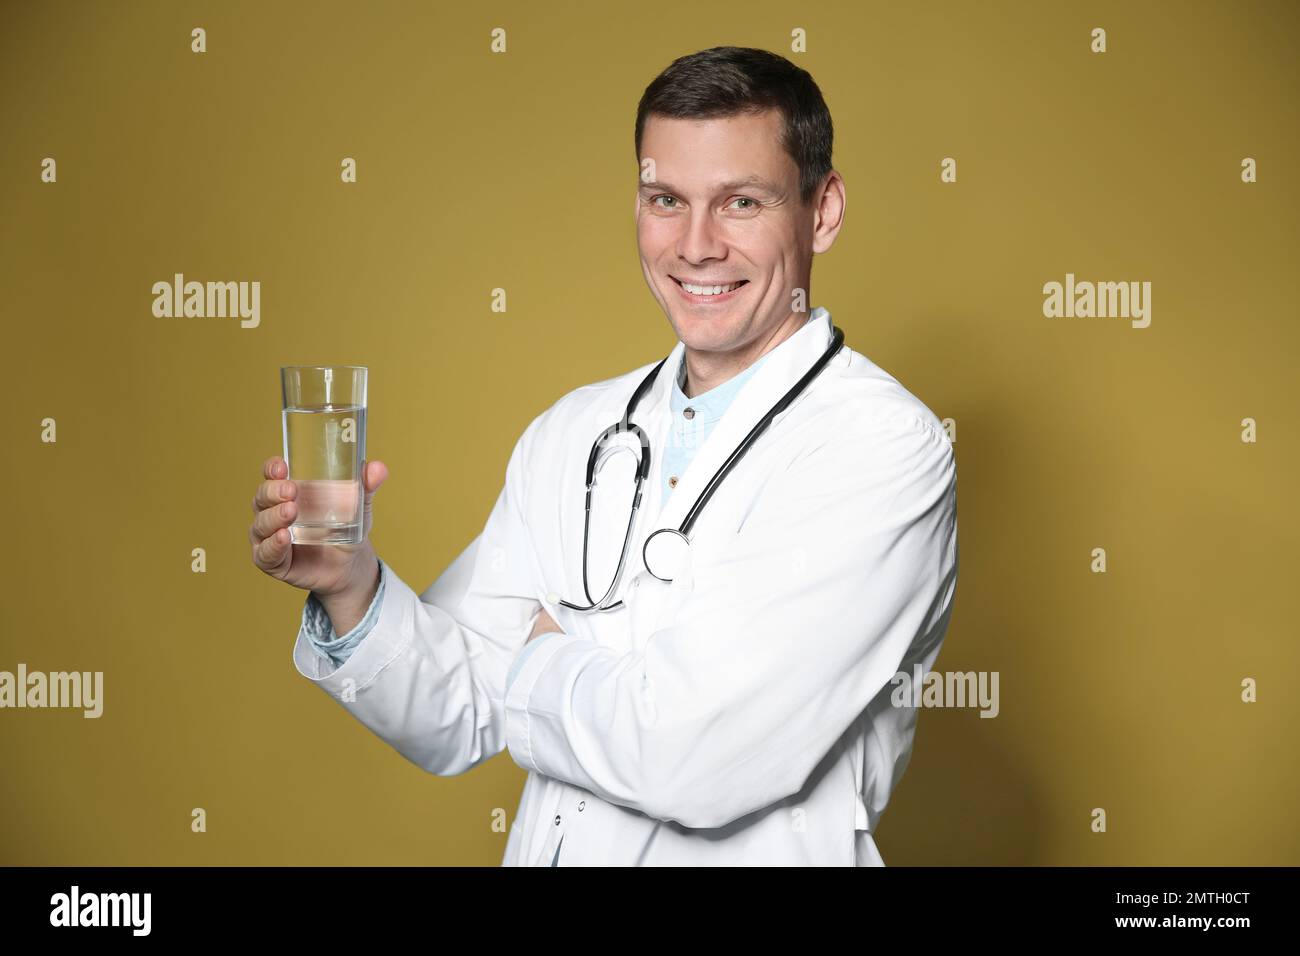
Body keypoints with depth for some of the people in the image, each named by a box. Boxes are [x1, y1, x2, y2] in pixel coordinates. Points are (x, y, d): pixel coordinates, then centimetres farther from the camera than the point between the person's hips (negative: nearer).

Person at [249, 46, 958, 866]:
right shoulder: (569, 432, 1)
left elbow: (701, 755, -24)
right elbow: (459, 722, 2)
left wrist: (540, 665, -8)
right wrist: (353, 590, -14)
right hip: (549, 846, 4)